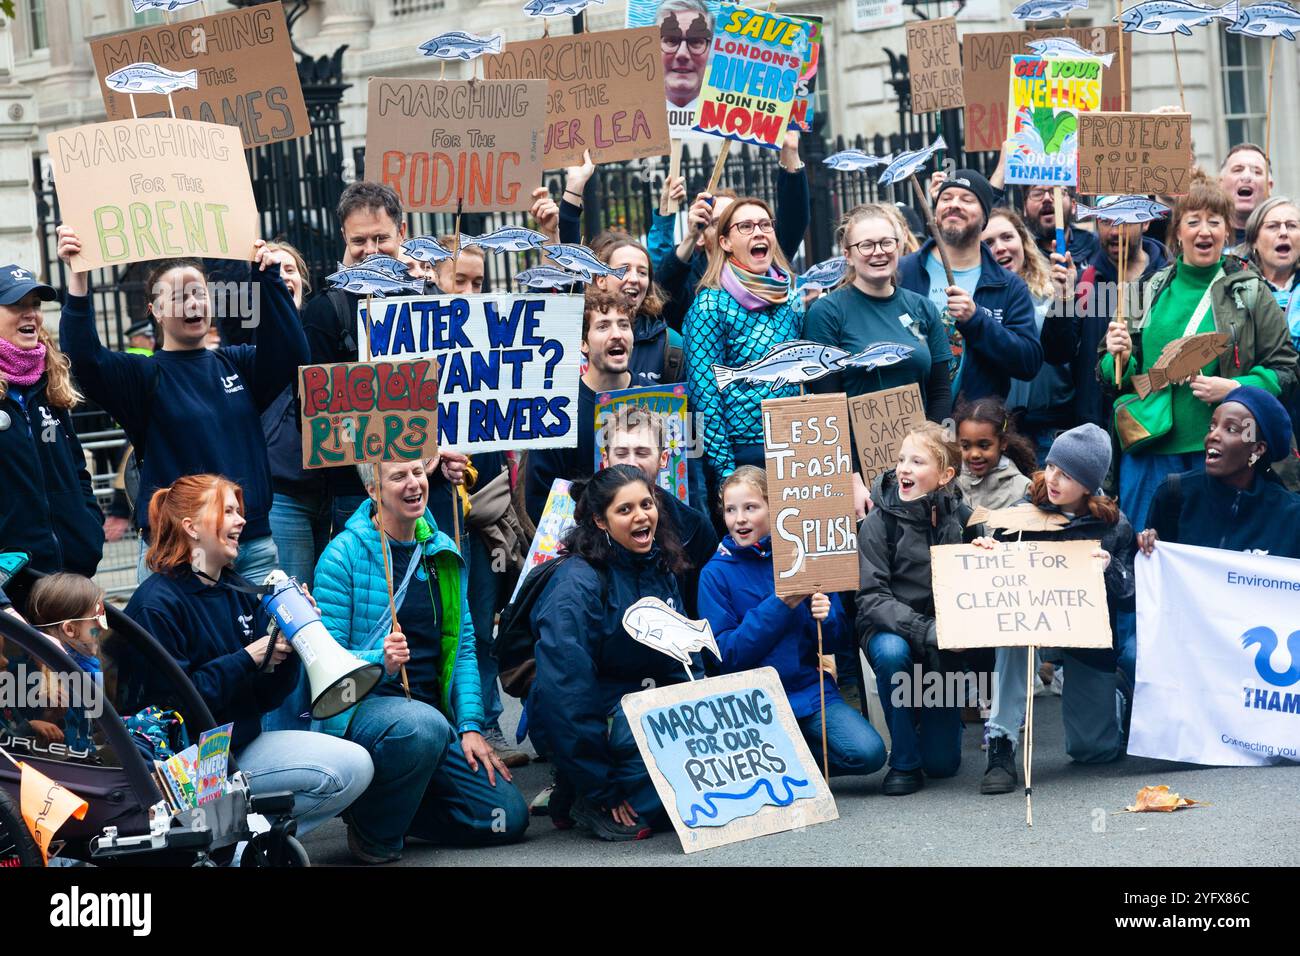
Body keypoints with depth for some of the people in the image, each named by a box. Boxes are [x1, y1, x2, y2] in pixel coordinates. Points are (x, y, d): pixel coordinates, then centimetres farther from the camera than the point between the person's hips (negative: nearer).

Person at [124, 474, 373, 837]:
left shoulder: (239, 593, 10)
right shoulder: (156, 605, -12)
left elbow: (265, 698, 11)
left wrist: (288, 641, -7)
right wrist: (247, 660, -18)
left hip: (243, 742, 8)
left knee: (356, 766, -10)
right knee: (342, 774, -20)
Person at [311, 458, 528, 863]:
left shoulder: (444, 553, 9)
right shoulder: (344, 555, -8)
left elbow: (463, 645, 11)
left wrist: (470, 726, 0)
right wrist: (380, 662, -30)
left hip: (433, 713, 6)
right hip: (361, 707, -6)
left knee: (508, 817, -6)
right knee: (423, 724, -39)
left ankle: (393, 803, 16)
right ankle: (373, 828, -11)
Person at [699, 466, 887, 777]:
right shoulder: (716, 573, -3)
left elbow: (839, 640, 7)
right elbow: (726, 655, -10)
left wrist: (826, 617, -17)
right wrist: (780, 605, -18)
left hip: (810, 690, 3)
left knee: (868, 753, -20)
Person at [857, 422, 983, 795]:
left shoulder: (962, 519, -5)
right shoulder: (880, 520, -12)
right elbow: (871, 597, -18)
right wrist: (922, 630, -32)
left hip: (944, 644, 2)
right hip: (890, 629, -2)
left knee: (943, 763, -2)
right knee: (892, 651, -39)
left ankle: (933, 716, 35)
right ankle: (904, 762, -20)